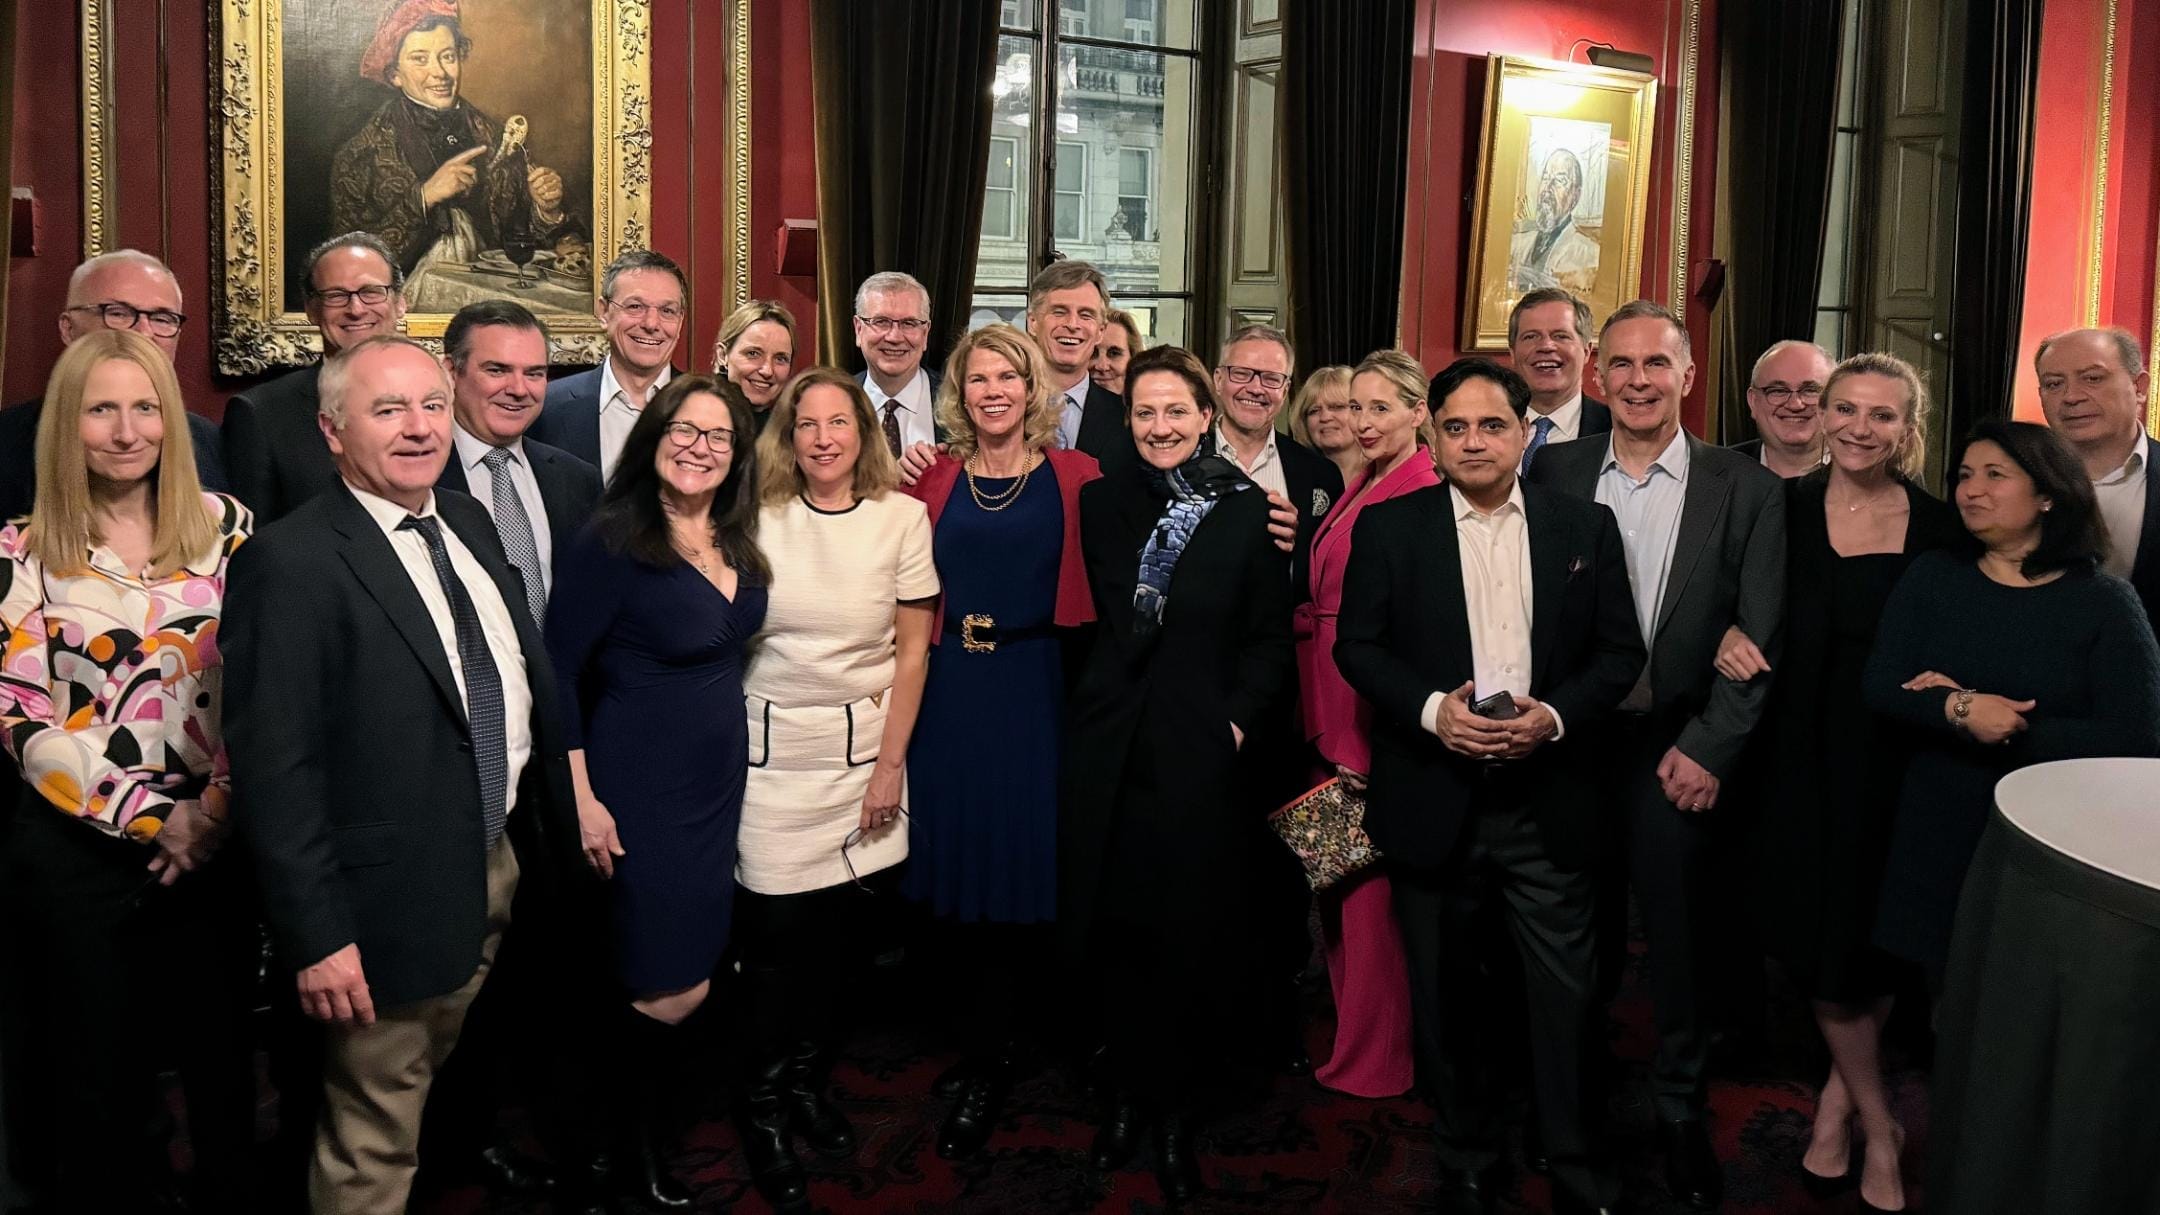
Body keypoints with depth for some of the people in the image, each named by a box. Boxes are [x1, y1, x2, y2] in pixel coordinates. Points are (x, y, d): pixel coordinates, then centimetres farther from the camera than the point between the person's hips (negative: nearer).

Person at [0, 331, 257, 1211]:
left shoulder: (224, 528, 1)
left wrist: (218, 806, -10)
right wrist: (152, 816, -13)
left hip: (211, 840, 1)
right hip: (78, 851, -1)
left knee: (220, 1062, 13)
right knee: (97, 1071, 13)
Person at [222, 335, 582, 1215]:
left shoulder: (470, 522, 6)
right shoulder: (289, 563, -18)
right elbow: (274, 769, -20)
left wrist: (549, 830, 12)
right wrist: (315, 935, -20)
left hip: (501, 862, 7)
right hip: (393, 900, -7)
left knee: (427, 1084, 27)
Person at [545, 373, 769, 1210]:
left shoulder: (737, 546, 3)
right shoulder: (613, 542, -16)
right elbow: (557, 671, -15)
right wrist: (583, 800, -16)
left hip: (720, 780, 7)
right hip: (640, 788, -7)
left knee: (689, 973, 14)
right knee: (674, 990, -1)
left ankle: (645, 1126, 37)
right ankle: (622, 1142, 26)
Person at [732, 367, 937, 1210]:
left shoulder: (903, 518, -1)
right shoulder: (759, 519, -2)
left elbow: (913, 650, 0)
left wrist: (891, 765, -3)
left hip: (865, 750, 1)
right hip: (772, 751, -1)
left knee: (847, 924, 7)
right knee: (776, 930, 2)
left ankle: (807, 1080, 29)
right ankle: (764, 1104, 22)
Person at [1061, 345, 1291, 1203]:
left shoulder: (1249, 512, 0)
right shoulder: (1101, 503, 7)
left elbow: (1269, 640, 1)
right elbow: (1085, 618, 7)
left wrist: (1239, 719, -9)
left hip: (1202, 752, -2)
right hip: (1108, 750, 2)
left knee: (1193, 936, 3)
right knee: (1110, 931, 7)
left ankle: (1176, 1110, 23)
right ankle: (1126, 1091, 27)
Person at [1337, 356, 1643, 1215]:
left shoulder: (1585, 527, 5)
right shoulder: (1388, 528, 1)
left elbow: (1620, 652, 4)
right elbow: (1356, 645, -1)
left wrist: (1557, 713, -13)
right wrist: (1431, 708, -16)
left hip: (1549, 803, 0)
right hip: (1433, 800, 0)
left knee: (1567, 996, 2)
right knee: (1445, 993, 13)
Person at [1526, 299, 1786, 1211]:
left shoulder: (1746, 490, -3)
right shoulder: (1554, 474, 1)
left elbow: (1760, 641, -5)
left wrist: (1708, 748, -11)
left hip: (1677, 750, -1)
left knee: (1678, 934, 9)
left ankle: (1680, 1110, 30)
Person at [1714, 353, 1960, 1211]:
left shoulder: (1940, 526, -1)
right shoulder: (1781, 510, 0)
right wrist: (1729, 641, -14)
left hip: (1896, 763, 0)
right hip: (1802, 761, 0)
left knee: (1874, 942, 8)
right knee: (1820, 945, 4)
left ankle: (1840, 1097, 33)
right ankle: (1878, 1128, 24)